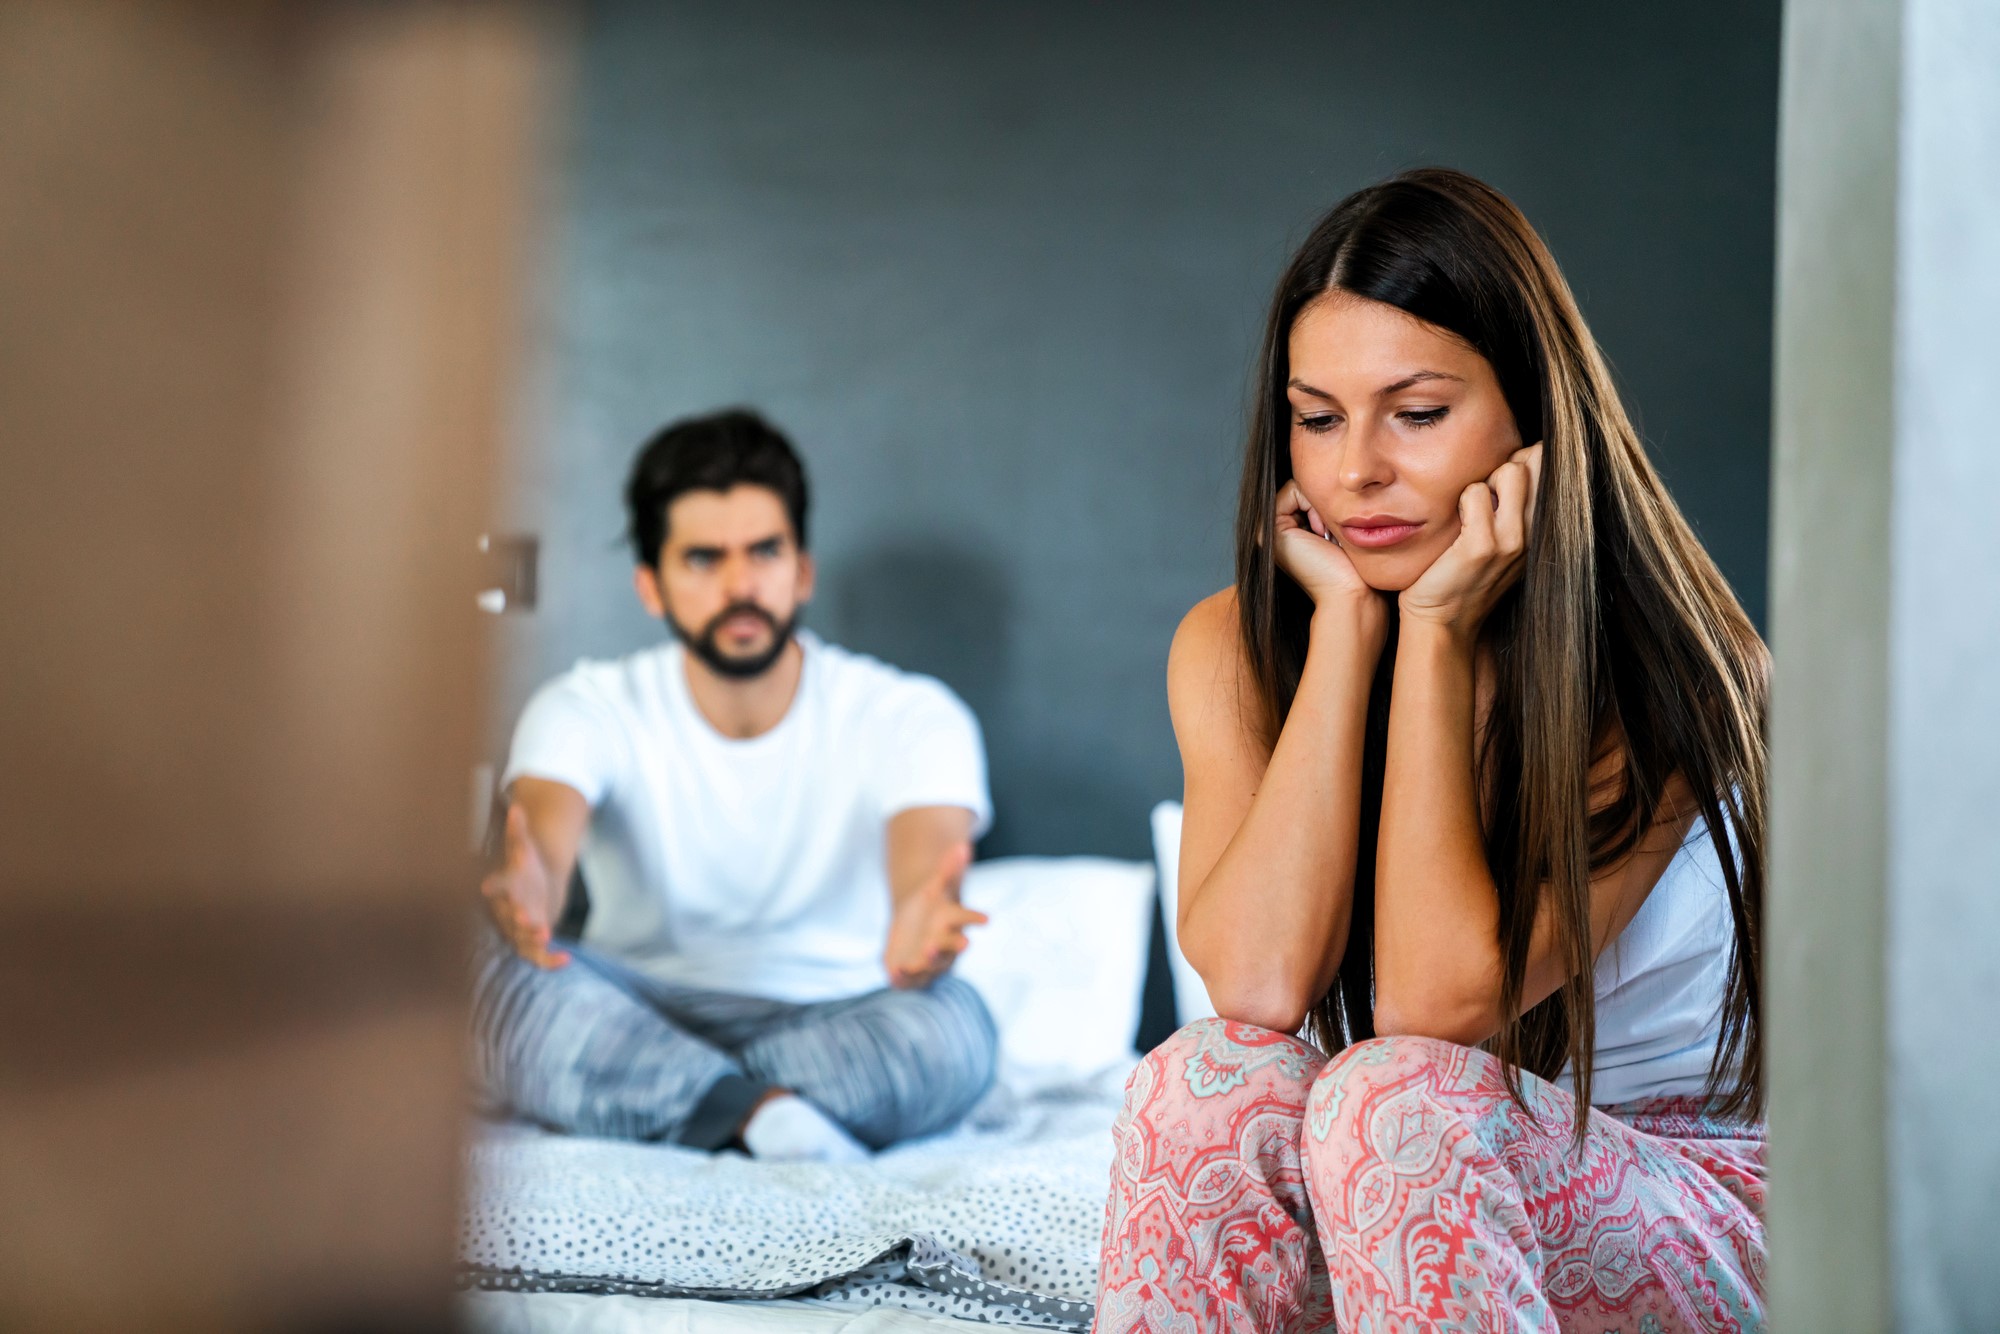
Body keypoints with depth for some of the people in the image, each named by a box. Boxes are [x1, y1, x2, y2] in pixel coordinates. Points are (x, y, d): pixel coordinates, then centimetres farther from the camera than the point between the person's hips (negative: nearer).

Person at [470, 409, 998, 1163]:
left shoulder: (910, 718, -7)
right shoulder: (589, 710, -4)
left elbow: (929, 860, -27)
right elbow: (545, 826, -26)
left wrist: (922, 932, -54)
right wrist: (526, 897, -53)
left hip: (834, 1028, 0)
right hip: (636, 1020, 0)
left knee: (950, 1023, -34)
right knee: (502, 978, -31)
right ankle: (770, 1117, -33)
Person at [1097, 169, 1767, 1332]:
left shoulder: (1658, 667, -16)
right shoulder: (1234, 648, -4)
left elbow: (1435, 997, -25)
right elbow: (1258, 984, -21)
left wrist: (1438, 630, -20)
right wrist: (1348, 621, -18)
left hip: (1685, 1216, -3)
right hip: (1415, 1217, 3)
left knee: (1389, 1098, -33)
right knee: (1208, 1084, -28)